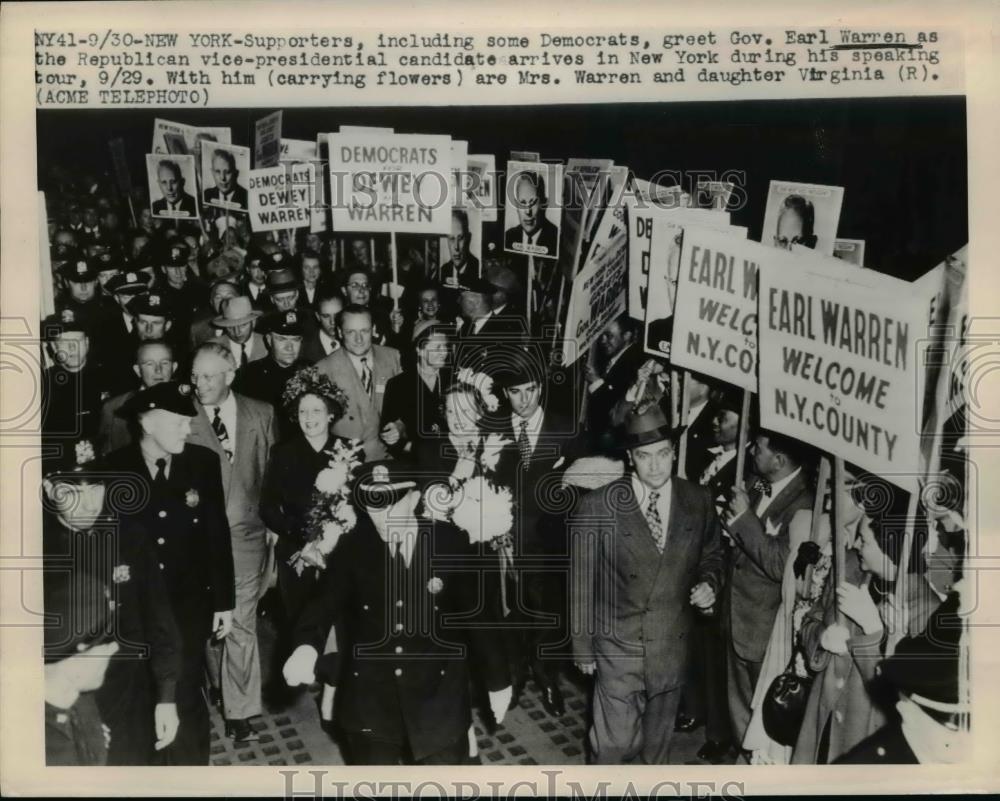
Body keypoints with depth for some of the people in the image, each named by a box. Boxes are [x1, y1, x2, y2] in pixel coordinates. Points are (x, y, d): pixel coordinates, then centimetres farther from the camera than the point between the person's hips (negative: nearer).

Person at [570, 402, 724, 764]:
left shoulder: (699, 502, -4)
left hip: (673, 646, 3)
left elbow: (711, 555, 12)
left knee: (659, 734, 21)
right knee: (615, 739, 1)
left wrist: (709, 583, -9)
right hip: (619, 645, -3)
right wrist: (582, 646, -2)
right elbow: (581, 583, -6)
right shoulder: (596, 507, -13)